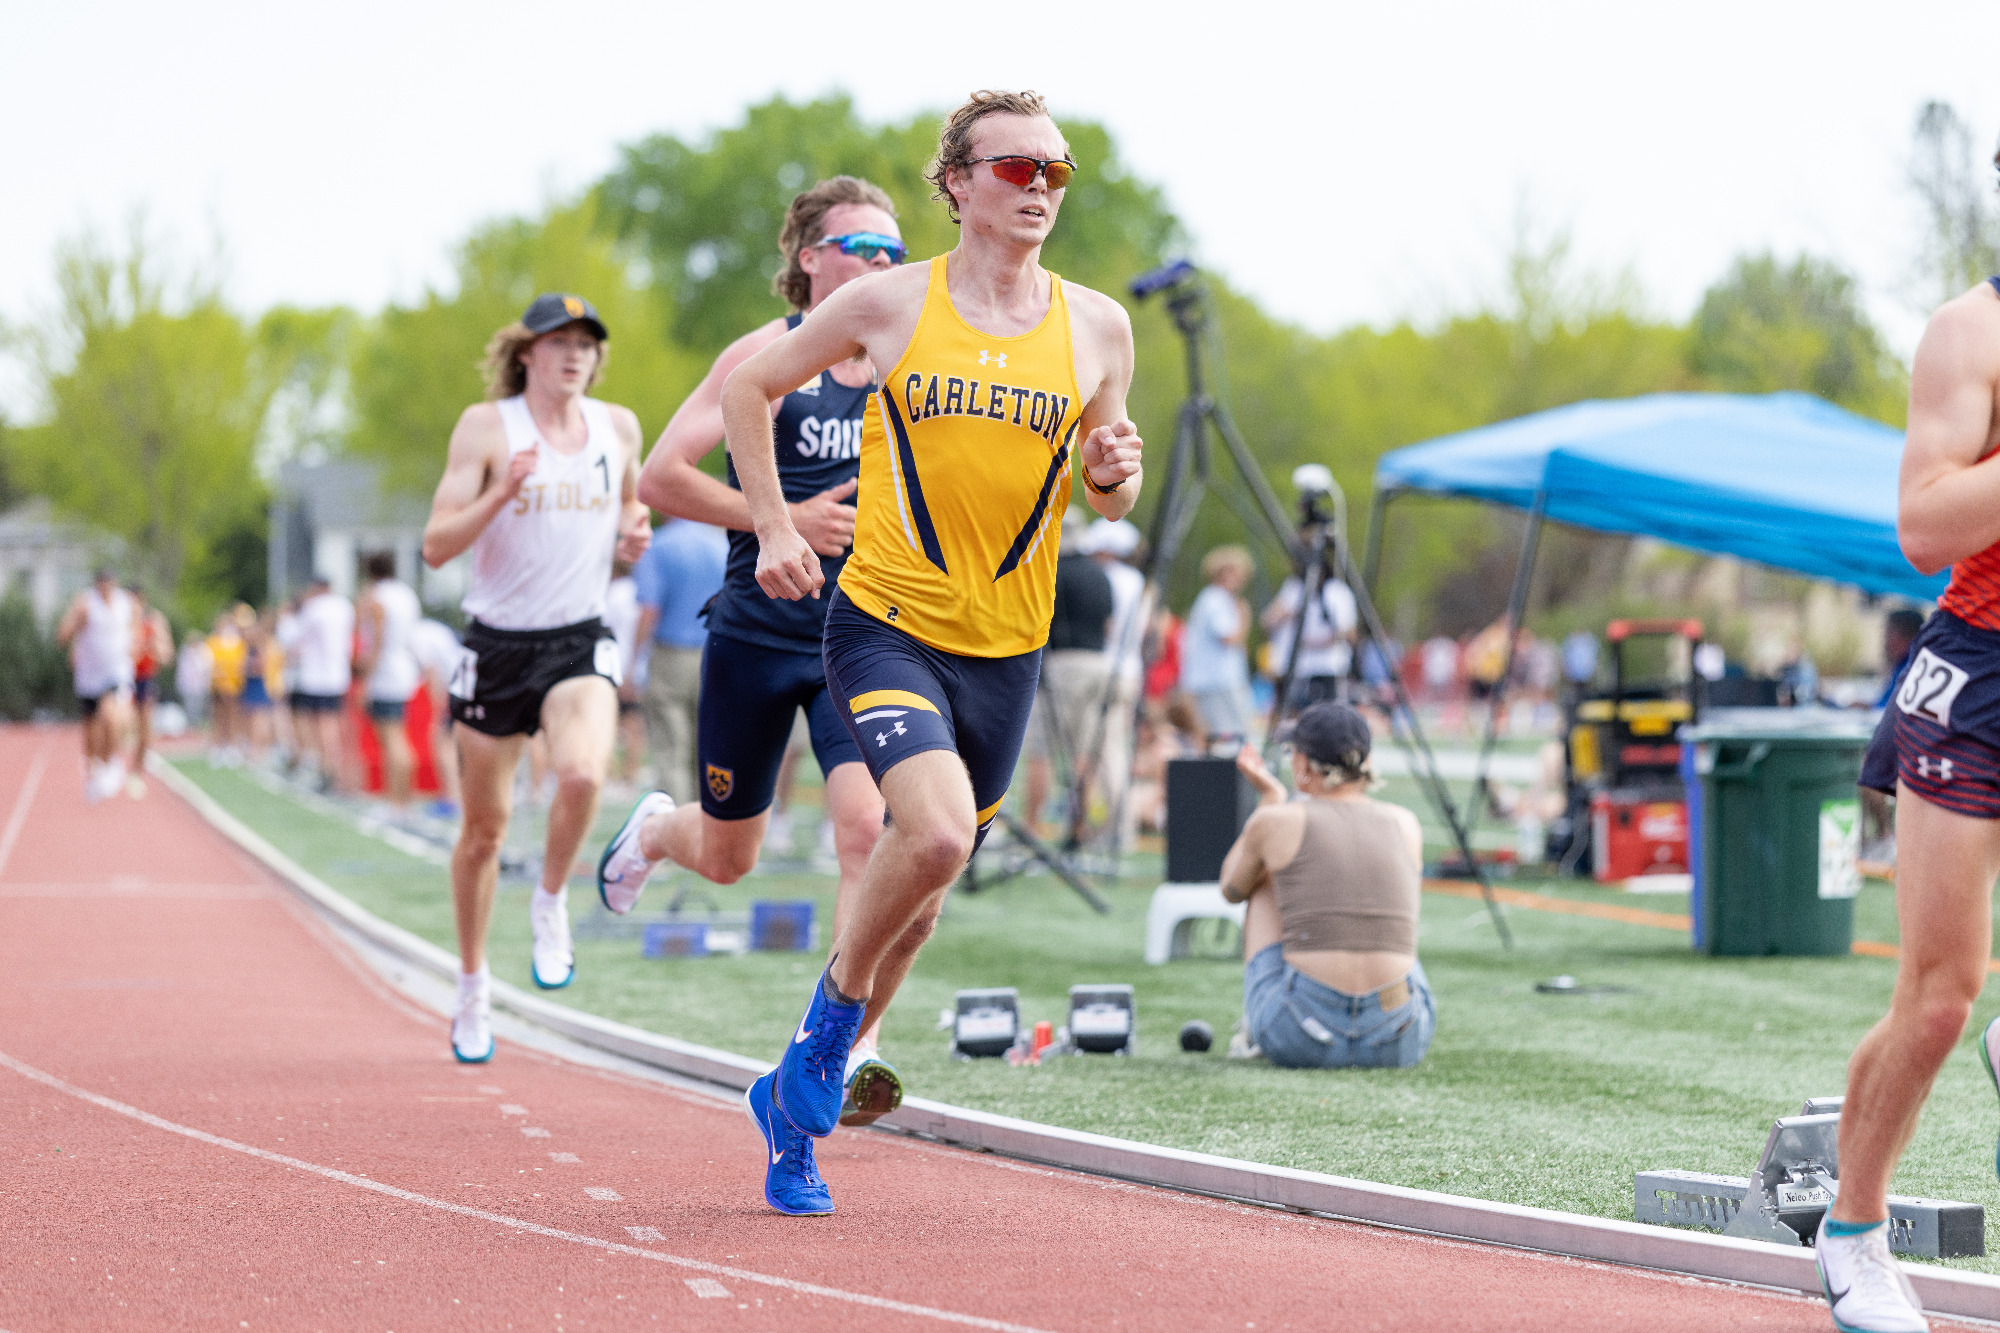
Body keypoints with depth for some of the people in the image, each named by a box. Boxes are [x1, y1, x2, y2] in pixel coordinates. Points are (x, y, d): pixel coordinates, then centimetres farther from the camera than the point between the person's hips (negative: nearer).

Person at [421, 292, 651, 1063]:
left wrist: (633, 538, -1)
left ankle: (550, 905, -1)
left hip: (581, 642, 1)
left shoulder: (618, 428, 5)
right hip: (498, 643, -1)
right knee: (484, 823, 8)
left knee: (583, 773, -29)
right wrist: (502, 493, -25)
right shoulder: (486, 428, -6)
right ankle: (472, 983, 27)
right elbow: (437, 546, -10)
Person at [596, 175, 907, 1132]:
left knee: (866, 828, -20)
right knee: (726, 857, 11)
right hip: (758, 633, -2)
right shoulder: (769, 356, -6)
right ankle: (656, 829, 48)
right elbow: (660, 478, -11)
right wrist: (784, 518, -17)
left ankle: (853, 1052, -19)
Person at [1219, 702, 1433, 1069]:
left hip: (1297, 1039, -2)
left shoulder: (1275, 822, 0)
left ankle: (1255, 1026, 39)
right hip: (1401, 1042, 2)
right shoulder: (1406, 824, 9)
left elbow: (1232, 888, 21)